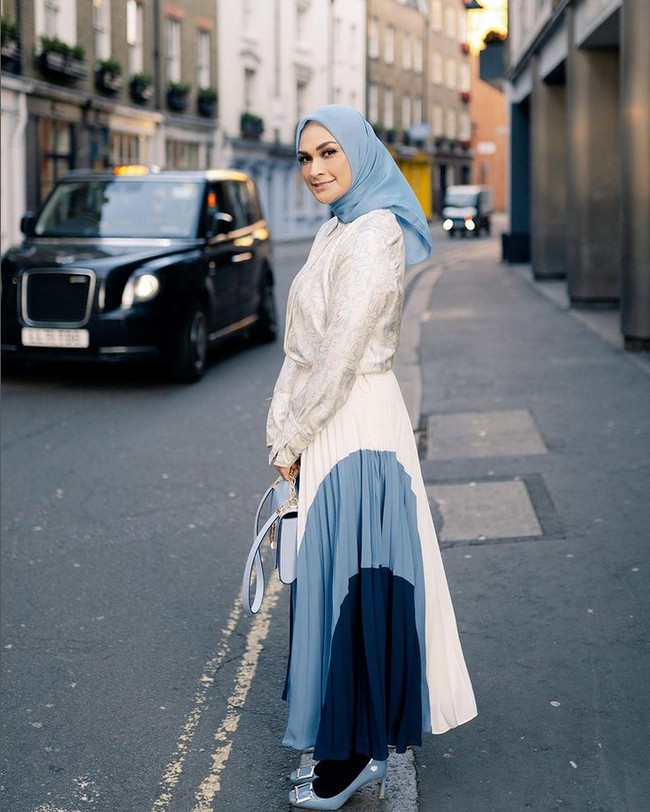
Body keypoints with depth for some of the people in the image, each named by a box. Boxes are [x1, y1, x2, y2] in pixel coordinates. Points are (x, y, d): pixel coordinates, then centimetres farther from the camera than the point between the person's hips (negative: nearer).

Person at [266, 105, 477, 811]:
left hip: (355, 435, -10)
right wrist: (287, 430, 7)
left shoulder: (371, 235, -17)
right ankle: (353, 748, 28)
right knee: (333, 584, 15)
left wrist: (291, 441, -12)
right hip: (331, 432, 10)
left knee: (348, 586, -1)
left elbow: (340, 357, -20)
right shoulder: (338, 230, 14)